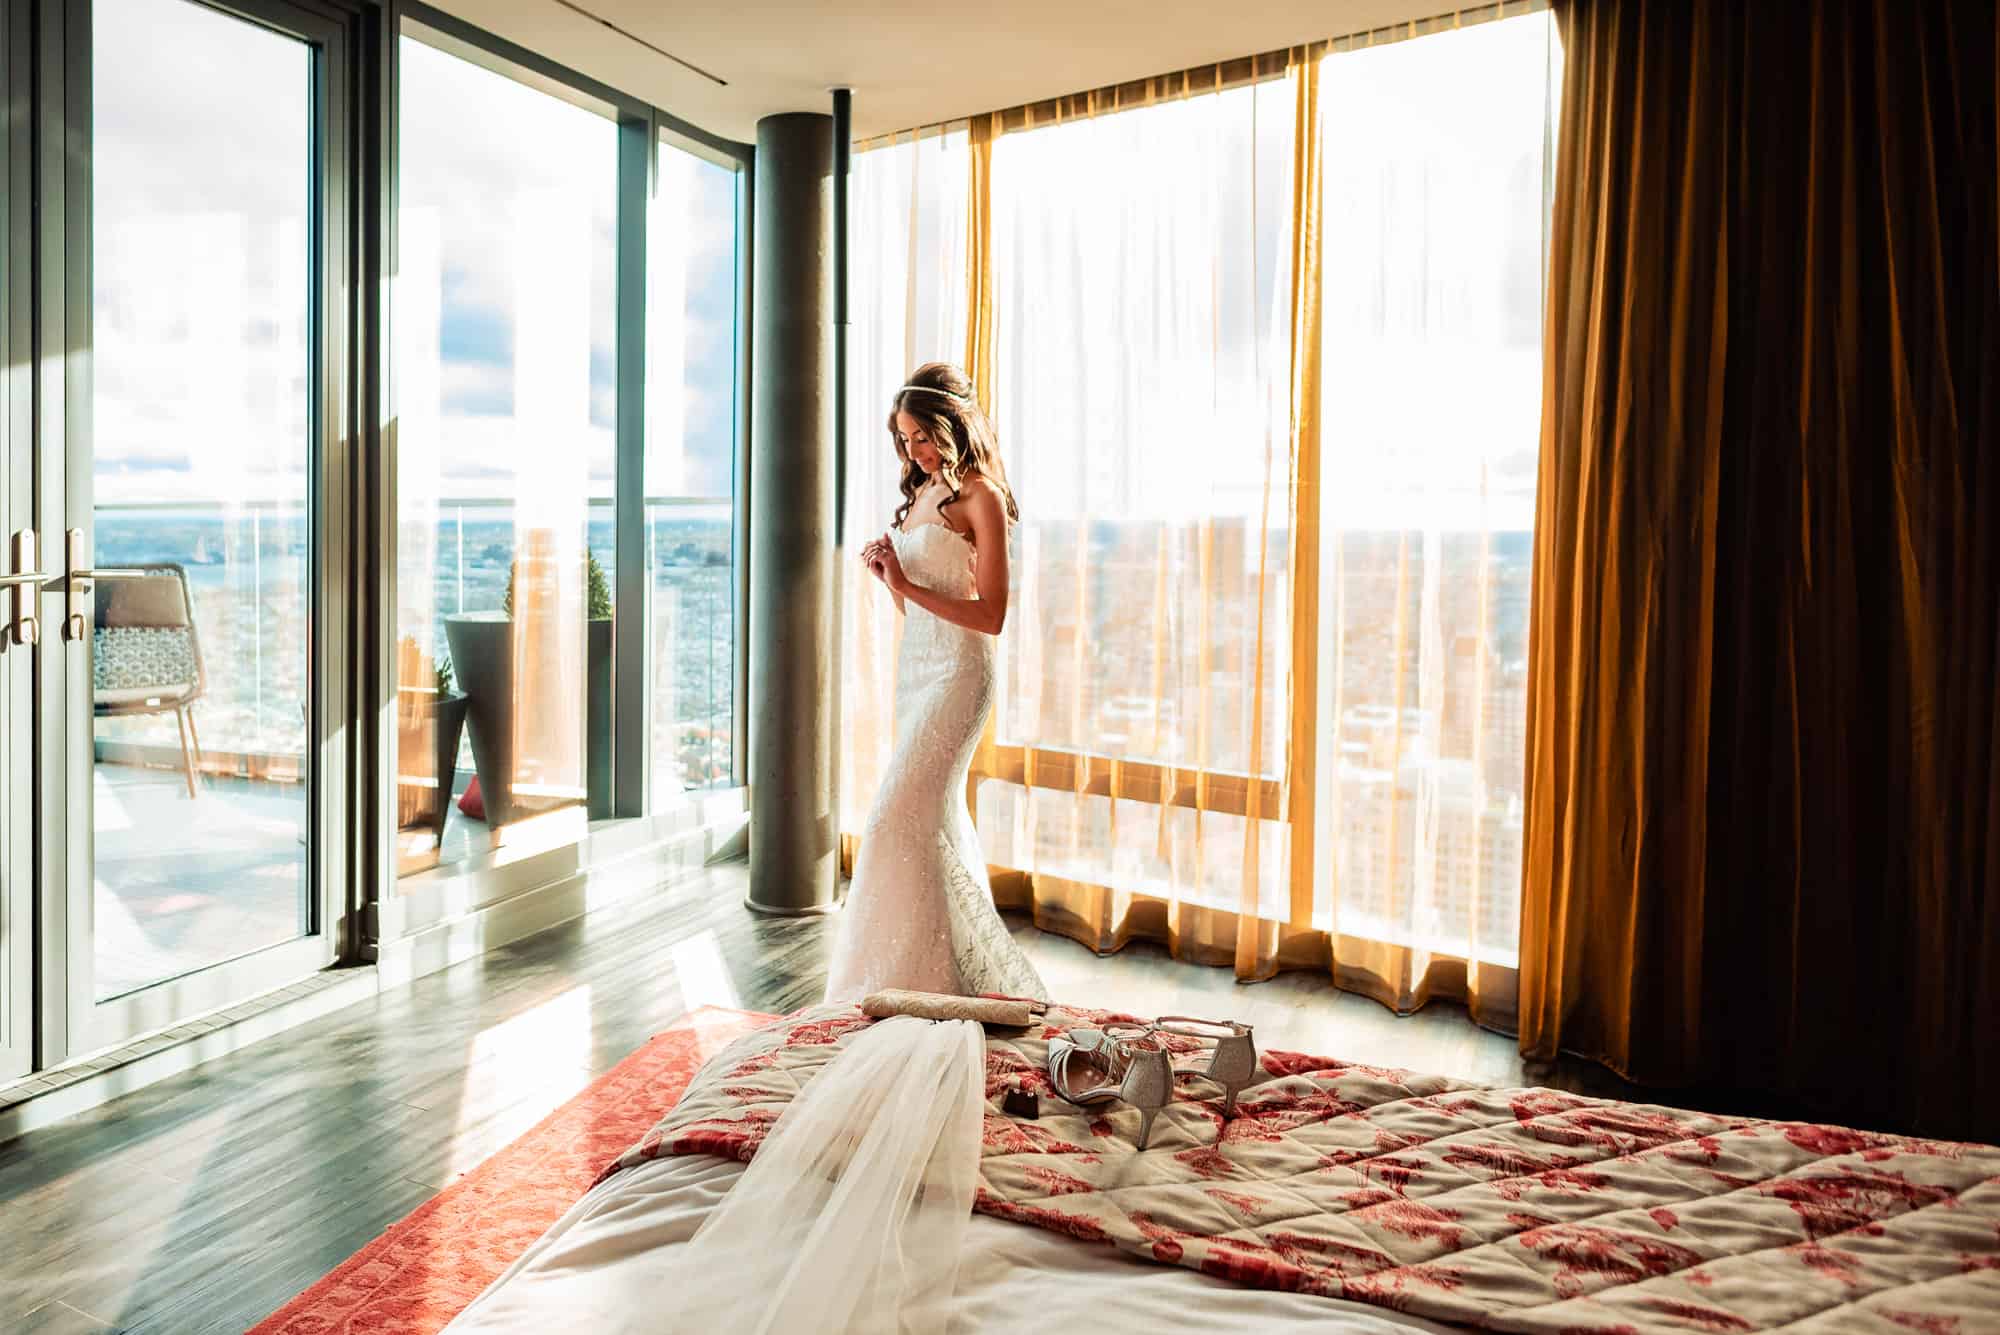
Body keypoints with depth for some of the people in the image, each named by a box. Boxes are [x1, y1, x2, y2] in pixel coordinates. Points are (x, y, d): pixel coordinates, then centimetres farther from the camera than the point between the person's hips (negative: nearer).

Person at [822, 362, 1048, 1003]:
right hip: (914, 664, 9)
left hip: (957, 671, -9)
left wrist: (908, 583, -19)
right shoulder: (921, 492, 15)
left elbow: (990, 615, -15)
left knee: (898, 820, -13)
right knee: (939, 819, 13)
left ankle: (908, 974, -4)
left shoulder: (980, 495, -9)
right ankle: (966, 966, 25)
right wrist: (886, 573, 1)